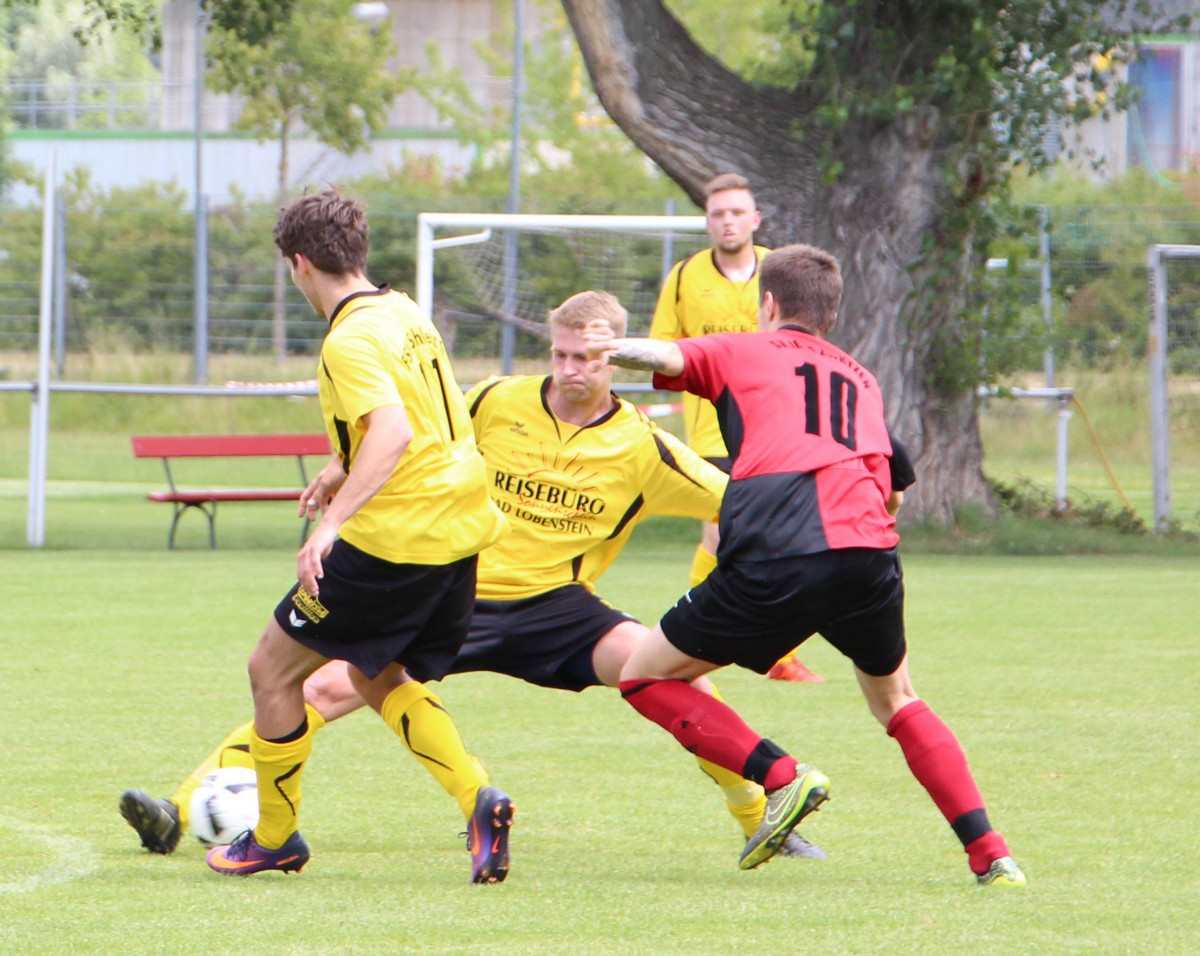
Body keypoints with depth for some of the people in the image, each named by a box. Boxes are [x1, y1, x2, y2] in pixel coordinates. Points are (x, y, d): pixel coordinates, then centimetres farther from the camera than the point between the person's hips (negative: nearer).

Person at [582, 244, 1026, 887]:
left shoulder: (740, 353, 22)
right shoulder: (860, 379, 33)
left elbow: (667, 356, 1)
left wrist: (617, 349, -18)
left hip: (774, 561, -4)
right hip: (869, 552, 4)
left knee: (645, 676, 13)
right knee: (896, 700, 29)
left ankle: (780, 777, -5)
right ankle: (991, 855, 14)